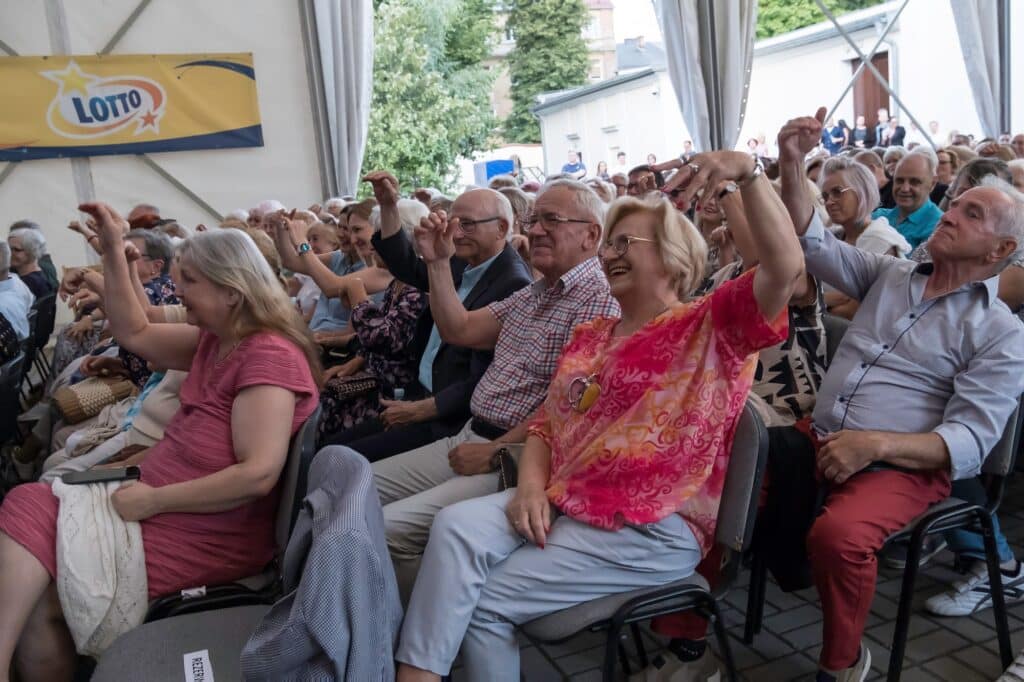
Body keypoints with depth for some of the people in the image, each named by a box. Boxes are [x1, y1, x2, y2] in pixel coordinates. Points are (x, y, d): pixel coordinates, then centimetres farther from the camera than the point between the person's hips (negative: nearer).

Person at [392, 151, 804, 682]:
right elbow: (545, 424, 17)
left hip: (652, 528, -6)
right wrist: (531, 485, -2)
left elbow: (785, 269, -20)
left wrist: (748, 173, -30)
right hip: (564, 503, 7)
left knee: (485, 605, -12)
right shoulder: (589, 337, 18)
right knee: (455, 527, -20)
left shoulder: (710, 326, -2)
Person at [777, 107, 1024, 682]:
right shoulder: (891, 274, 17)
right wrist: (793, 163, -3)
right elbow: (813, 244, 11)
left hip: (903, 465, -5)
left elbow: (969, 443, -9)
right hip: (820, 441, 6)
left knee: (838, 536, -35)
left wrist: (876, 444, -24)